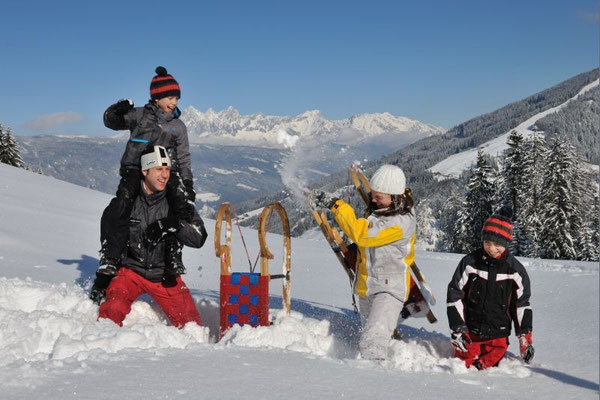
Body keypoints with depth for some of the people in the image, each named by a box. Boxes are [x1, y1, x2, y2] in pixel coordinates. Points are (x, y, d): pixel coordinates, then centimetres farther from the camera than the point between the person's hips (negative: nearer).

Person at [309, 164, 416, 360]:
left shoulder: (402, 222, -25)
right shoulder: (381, 209, 4)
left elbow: (361, 234, -31)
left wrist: (336, 205, -30)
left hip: (389, 288, -9)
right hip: (366, 287, 9)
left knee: (373, 341, -25)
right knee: (367, 334, 20)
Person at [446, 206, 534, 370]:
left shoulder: (515, 270, -4)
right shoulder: (470, 262, -6)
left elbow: (521, 304, 4)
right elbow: (454, 294, -2)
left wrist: (525, 337, 0)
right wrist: (457, 328, -7)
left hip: (497, 336, 0)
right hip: (469, 332, 0)